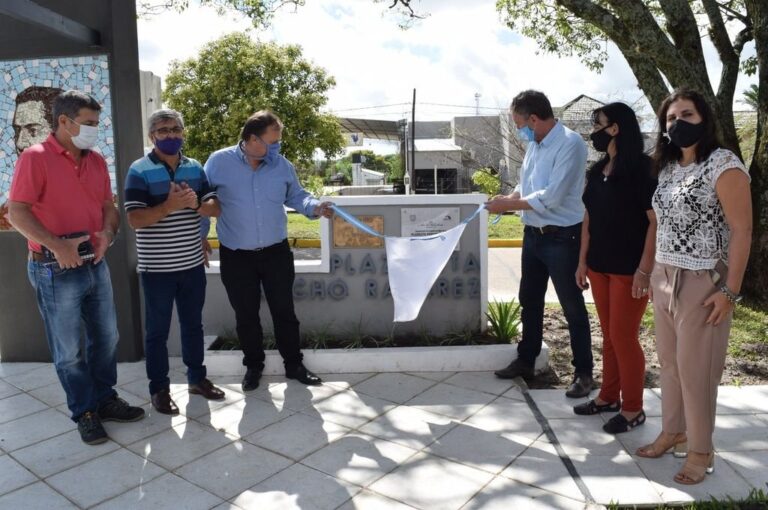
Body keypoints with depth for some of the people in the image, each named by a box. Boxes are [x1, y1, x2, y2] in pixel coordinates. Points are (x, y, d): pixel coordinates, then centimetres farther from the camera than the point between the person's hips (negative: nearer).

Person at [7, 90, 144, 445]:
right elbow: (16, 213, -14)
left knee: (106, 337, 15)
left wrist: (108, 233, -9)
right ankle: (85, 412, 21)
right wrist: (55, 245, -25)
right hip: (55, 270, -6)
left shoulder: (96, 161, 9)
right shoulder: (35, 157, -10)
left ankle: (105, 399, 31)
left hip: (95, 264, 7)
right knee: (68, 349, 5)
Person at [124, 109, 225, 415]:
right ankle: (159, 388, 20)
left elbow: (215, 208, 4)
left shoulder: (195, 168, 7)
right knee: (157, 330, 7)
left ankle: (196, 377, 31)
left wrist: (196, 203, -17)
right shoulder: (139, 171, -8)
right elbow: (135, 219, -16)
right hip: (157, 268, -4)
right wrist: (170, 205, -29)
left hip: (193, 264, 5)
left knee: (193, 323, 16)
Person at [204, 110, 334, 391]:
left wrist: (315, 207, -13)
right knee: (246, 315, 11)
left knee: (284, 310, 9)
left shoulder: (282, 164, -1)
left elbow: (296, 196, 8)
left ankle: (293, 364, 25)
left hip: (276, 252, 2)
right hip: (236, 256, -1)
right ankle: (253, 365, 30)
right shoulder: (218, 162, -7)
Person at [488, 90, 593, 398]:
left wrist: (508, 205, -16)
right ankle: (525, 360, 33)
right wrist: (507, 199, -2)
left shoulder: (570, 144, -18)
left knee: (573, 307, 4)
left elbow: (551, 197, -24)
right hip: (533, 235, 8)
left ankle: (583, 372, 18)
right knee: (530, 301, 17)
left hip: (561, 238, -8)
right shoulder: (534, 144, 7)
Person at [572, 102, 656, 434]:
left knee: (624, 336, 0)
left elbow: (656, 221, -15)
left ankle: (633, 409, 15)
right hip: (600, 266, 7)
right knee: (609, 335, 14)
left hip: (629, 269, -7)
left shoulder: (643, 168, -11)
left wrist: (645, 268, -19)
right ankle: (609, 396, 28)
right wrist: (583, 261, 11)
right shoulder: (598, 171, 10)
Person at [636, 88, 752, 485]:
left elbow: (742, 230, -14)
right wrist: (653, 275, 11)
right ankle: (672, 432, 32)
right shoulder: (667, 168, 10)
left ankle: (701, 450, 19)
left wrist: (730, 291, -18)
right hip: (665, 278, 7)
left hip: (703, 283, -7)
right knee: (669, 361, 15)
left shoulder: (724, 164, -11)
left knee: (696, 367, 2)